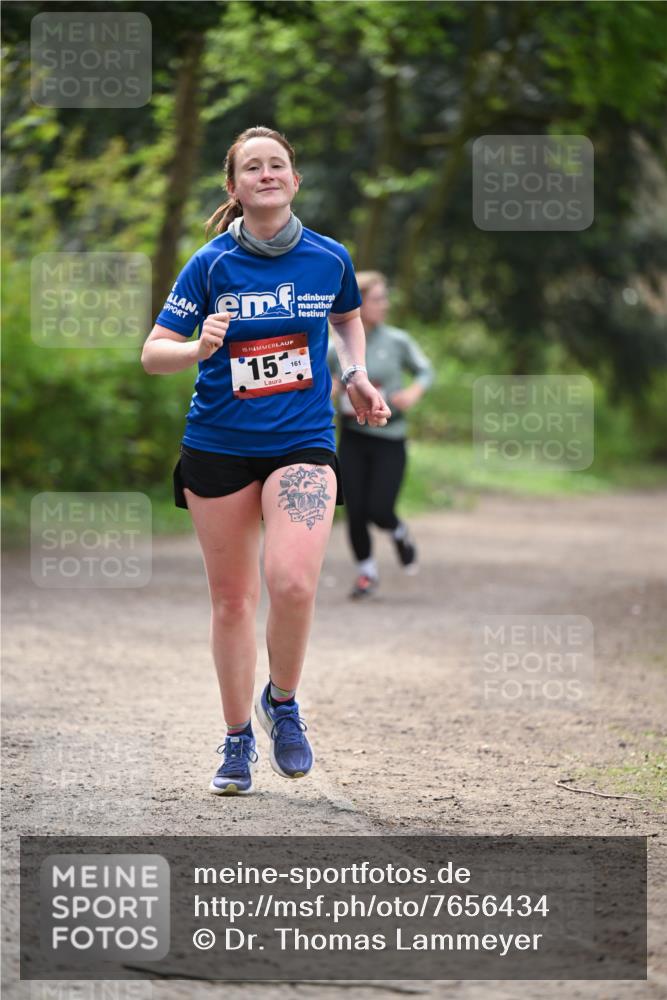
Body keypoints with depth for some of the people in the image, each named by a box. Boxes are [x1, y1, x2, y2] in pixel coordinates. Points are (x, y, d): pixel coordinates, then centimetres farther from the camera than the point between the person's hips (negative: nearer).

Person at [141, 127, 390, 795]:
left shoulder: (330, 258, -1)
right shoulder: (210, 264, -6)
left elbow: (349, 318, 22)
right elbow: (152, 354, -5)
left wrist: (357, 378, 6)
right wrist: (201, 347, -25)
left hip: (302, 443, 0)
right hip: (218, 446, 1)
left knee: (292, 583, -22)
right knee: (231, 598, 8)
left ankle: (282, 703, 6)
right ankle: (237, 739, 25)